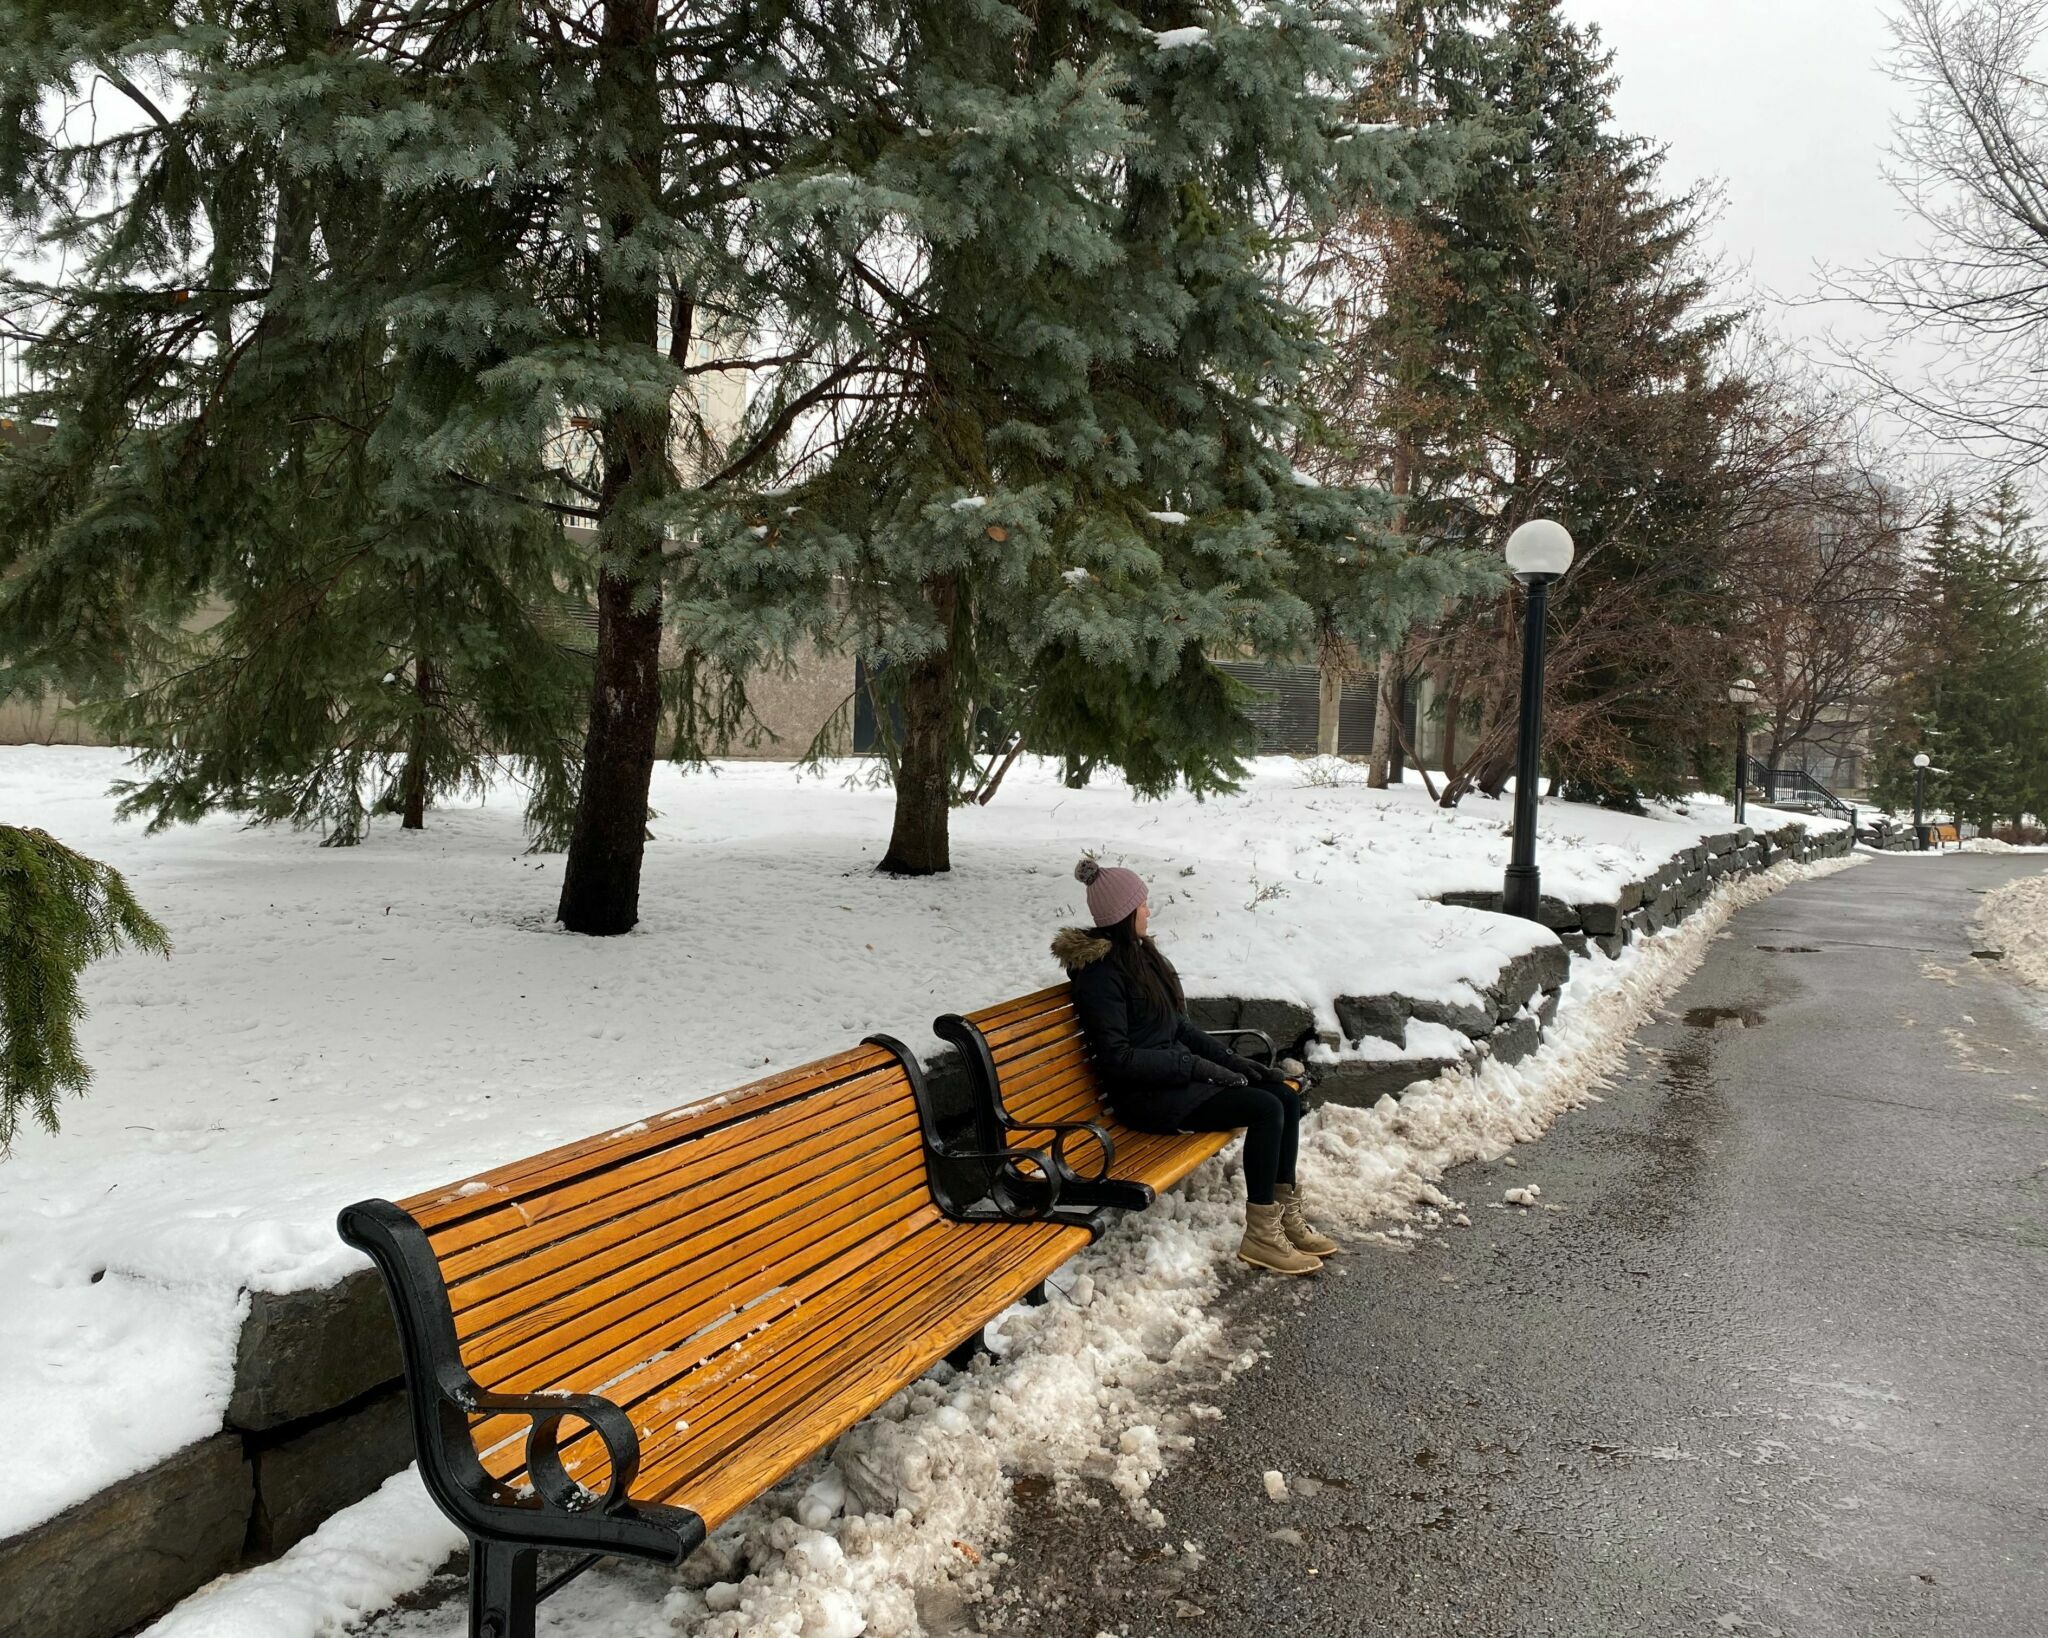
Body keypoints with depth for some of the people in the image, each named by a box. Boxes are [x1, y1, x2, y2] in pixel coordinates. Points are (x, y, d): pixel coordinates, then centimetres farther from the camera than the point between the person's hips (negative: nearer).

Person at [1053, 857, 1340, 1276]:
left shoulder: (1140, 952, 12)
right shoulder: (1101, 972, -17)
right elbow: (1117, 1058, -21)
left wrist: (1231, 1060, 6)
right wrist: (1195, 1066, -19)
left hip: (1174, 1072, 9)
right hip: (1144, 1096, -9)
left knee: (1286, 1095, -5)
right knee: (1265, 1109, -21)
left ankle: (1286, 1215, 4)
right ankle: (1260, 1237, -13)